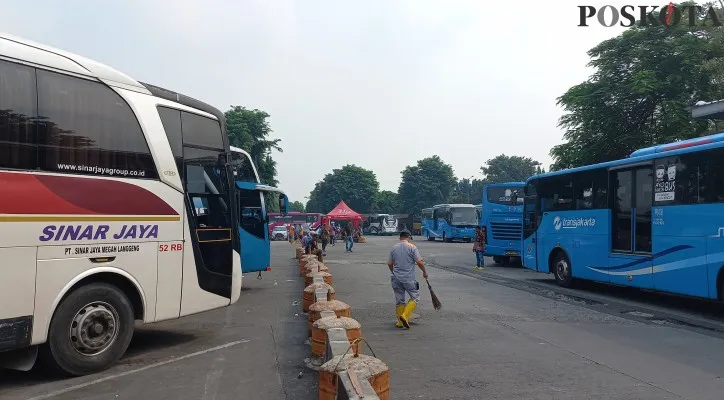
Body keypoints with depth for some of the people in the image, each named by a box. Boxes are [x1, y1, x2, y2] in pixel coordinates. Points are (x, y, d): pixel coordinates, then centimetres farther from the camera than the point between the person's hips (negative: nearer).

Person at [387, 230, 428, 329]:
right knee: (415, 297, 9)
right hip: (409, 278, -4)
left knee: (399, 300, 13)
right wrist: (424, 272, 6)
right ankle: (404, 316, -8)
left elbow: (389, 263, 12)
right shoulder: (412, 247, -7)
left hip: (396, 278, 5)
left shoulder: (394, 248, 6)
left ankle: (400, 322, 16)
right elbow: (419, 262, -10)